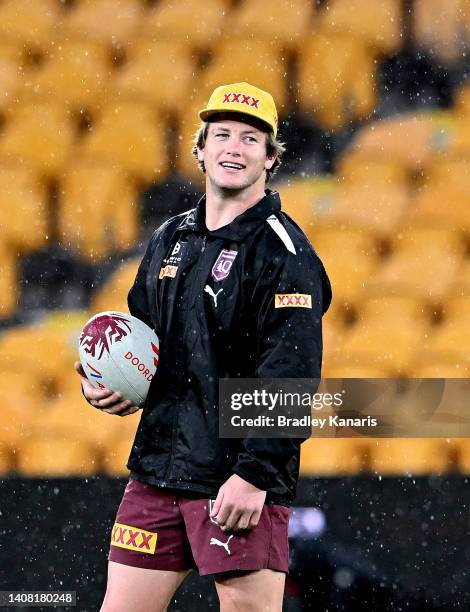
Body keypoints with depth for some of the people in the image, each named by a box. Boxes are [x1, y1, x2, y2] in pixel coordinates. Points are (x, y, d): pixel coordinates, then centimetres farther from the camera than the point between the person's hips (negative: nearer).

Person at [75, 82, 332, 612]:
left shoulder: (283, 251, -8)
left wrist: (254, 474, -22)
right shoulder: (170, 240, 15)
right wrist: (103, 384, 8)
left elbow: (290, 375, -16)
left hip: (240, 485, -7)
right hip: (155, 473, 7)